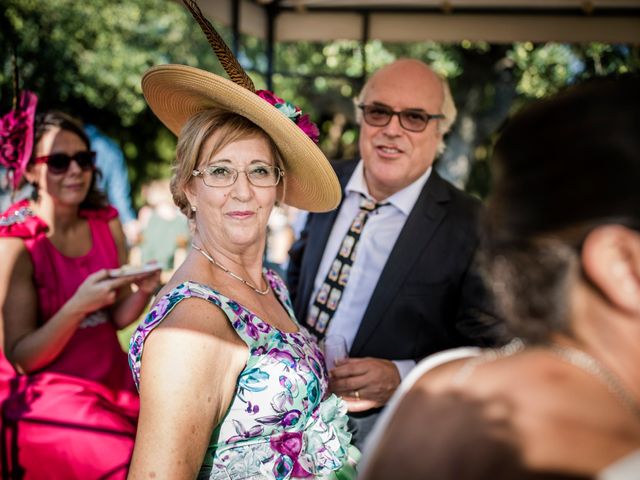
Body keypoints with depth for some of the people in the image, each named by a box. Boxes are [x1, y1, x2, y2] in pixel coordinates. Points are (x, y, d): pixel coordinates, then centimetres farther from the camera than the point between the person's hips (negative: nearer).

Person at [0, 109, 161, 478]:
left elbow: (118, 318, 10)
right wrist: (78, 306, -27)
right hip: (46, 394, -5)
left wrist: (143, 290, -12)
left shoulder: (107, 222, 3)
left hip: (112, 378, 5)